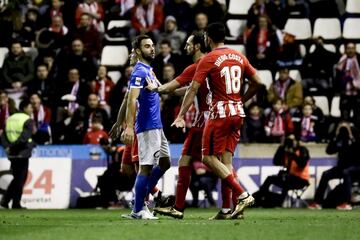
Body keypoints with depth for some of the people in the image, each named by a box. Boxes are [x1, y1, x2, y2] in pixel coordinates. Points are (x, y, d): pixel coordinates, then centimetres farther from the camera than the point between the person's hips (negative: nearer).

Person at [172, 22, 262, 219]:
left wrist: (180, 116, -12)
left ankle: (243, 195, -13)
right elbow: (256, 83, 13)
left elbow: (193, 89, -12)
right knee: (226, 160, 8)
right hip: (238, 113, 7)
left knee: (209, 157, -2)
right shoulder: (239, 57, 11)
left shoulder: (209, 59, -7)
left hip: (220, 113, -7)